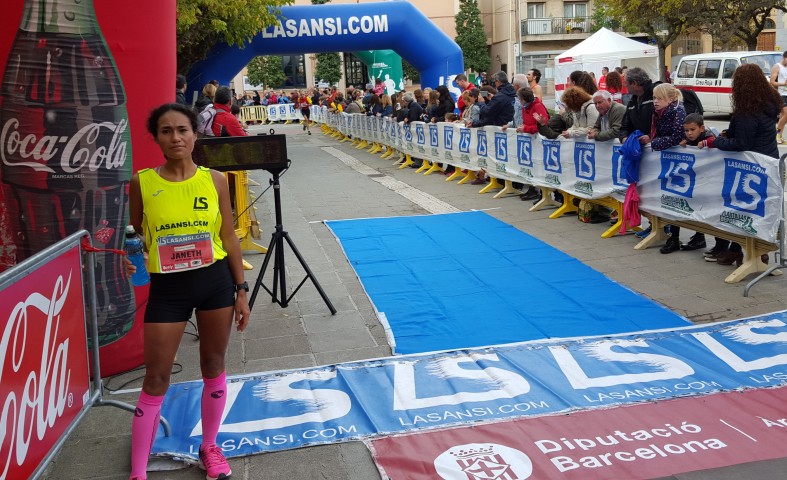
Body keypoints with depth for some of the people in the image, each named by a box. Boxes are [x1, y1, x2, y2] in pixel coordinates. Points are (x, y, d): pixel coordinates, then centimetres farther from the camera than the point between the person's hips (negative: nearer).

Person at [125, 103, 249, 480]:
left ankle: (209, 447, 34)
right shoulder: (142, 183, -5)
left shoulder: (214, 180, -3)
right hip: (167, 288, -1)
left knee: (214, 368, 14)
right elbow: (135, 237, 9)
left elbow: (229, 239, 2)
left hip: (215, 281, 1)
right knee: (156, 379, 4)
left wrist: (241, 291, 2)